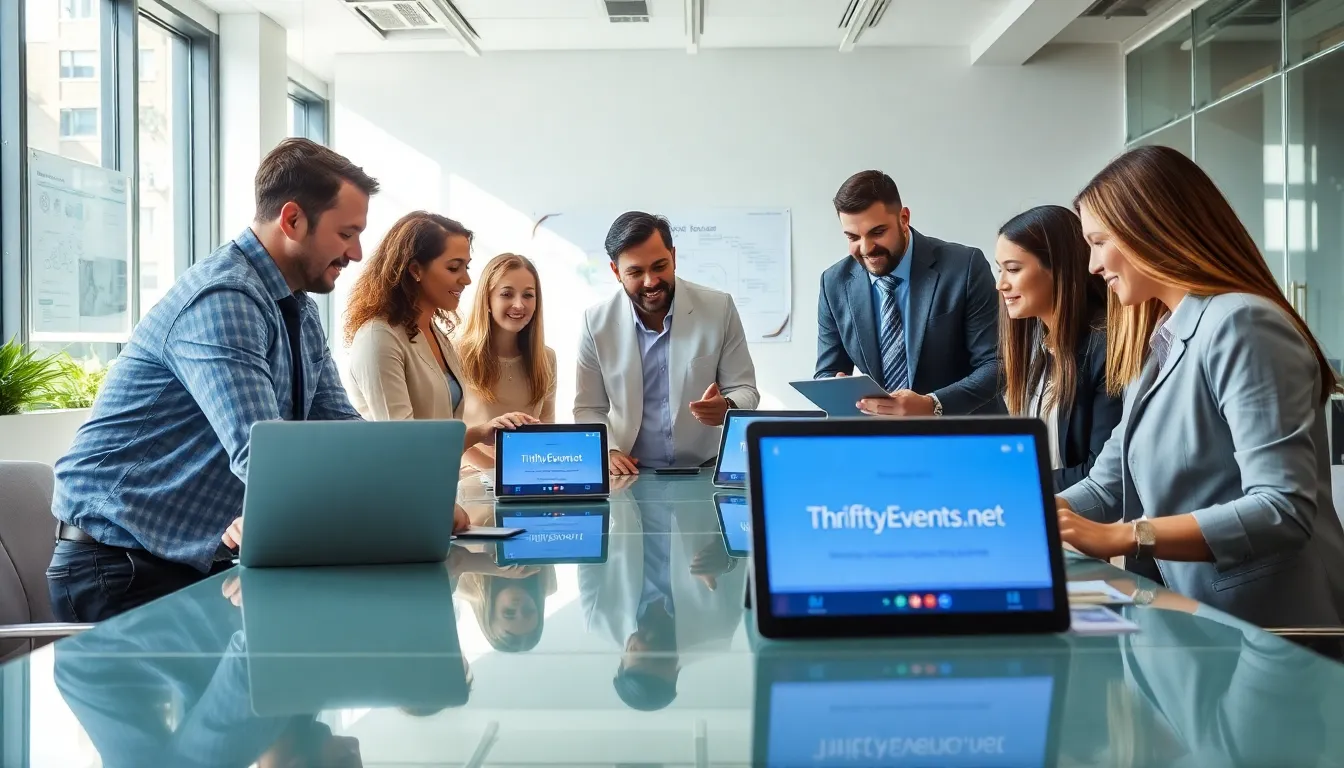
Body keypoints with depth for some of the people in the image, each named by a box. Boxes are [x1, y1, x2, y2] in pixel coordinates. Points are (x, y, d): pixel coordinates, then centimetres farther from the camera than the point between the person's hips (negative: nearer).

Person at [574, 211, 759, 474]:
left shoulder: (719, 308, -4)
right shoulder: (597, 323, -2)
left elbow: (744, 390, 0)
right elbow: (588, 409, 6)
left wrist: (727, 408, -22)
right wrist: (608, 452, -13)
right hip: (634, 475, 1)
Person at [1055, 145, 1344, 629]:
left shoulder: (1240, 325, -16)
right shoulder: (1158, 344, 12)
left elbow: (1283, 511, -24)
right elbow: (1109, 484, 9)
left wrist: (1119, 537, -27)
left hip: (1266, 627, -7)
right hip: (1193, 621, 7)